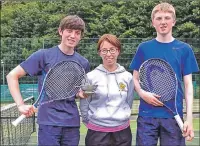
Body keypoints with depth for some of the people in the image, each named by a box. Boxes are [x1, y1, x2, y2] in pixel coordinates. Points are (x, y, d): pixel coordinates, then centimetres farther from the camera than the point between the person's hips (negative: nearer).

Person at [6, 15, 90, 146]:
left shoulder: (83, 63, 6)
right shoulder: (43, 55, -6)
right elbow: (12, 76, -2)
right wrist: (21, 105, -11)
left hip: (72, 123, 4)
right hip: (49, 122, -4)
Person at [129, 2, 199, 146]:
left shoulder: (184, 49, 2)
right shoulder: (144, 48, 4)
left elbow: (188, 85, 2)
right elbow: (135, 79, 10)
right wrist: (142, 93, -12)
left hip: (174, 115, 0)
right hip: (147, 114, 0)